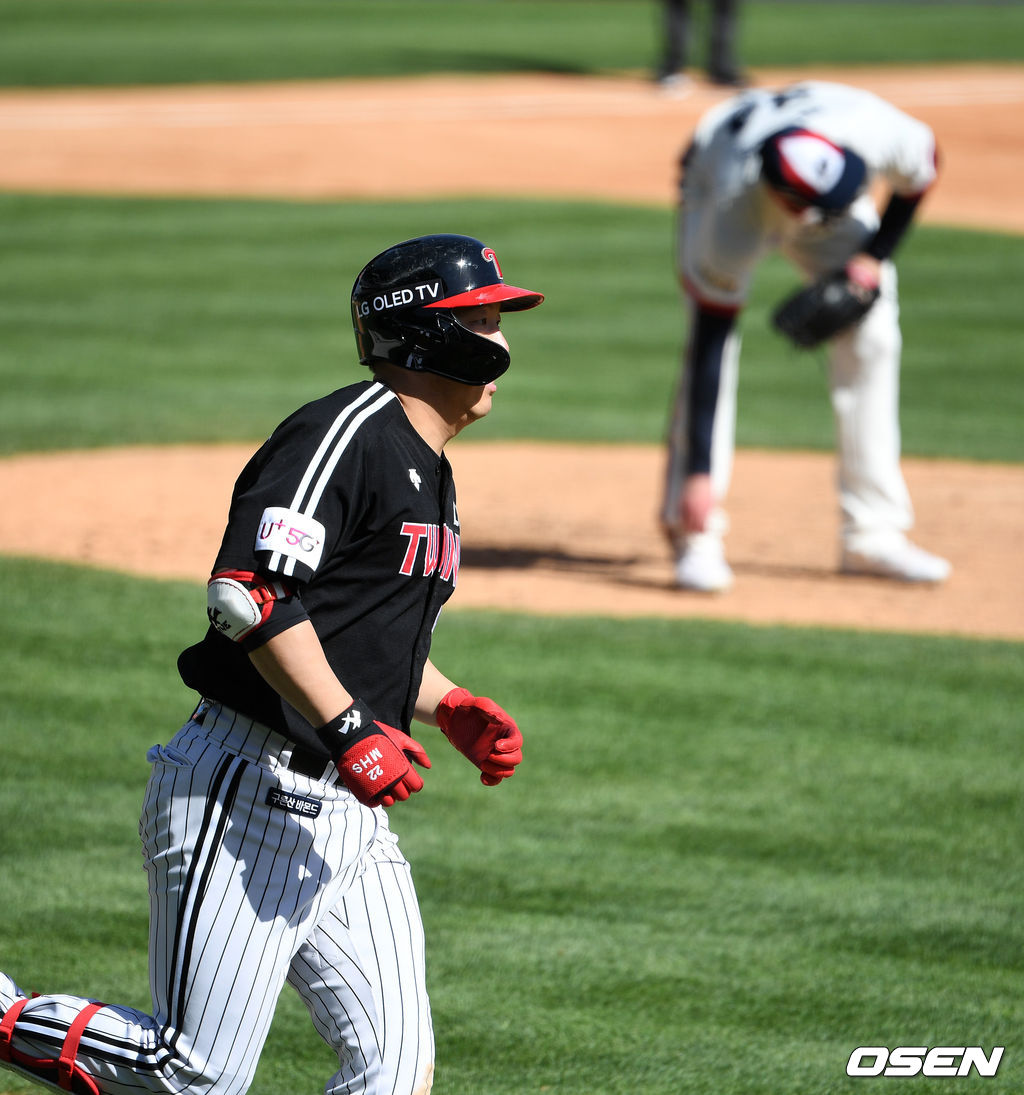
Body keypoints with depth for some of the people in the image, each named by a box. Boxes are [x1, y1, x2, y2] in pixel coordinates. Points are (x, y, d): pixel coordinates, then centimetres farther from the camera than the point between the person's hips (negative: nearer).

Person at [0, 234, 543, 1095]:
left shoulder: (431, 474, 19)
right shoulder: (348, 433, -12)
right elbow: (249, 592, -24)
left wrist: (452, 708, 16)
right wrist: (349, 725, -28)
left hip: (350, 813, 10)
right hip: (250, 790, -10)